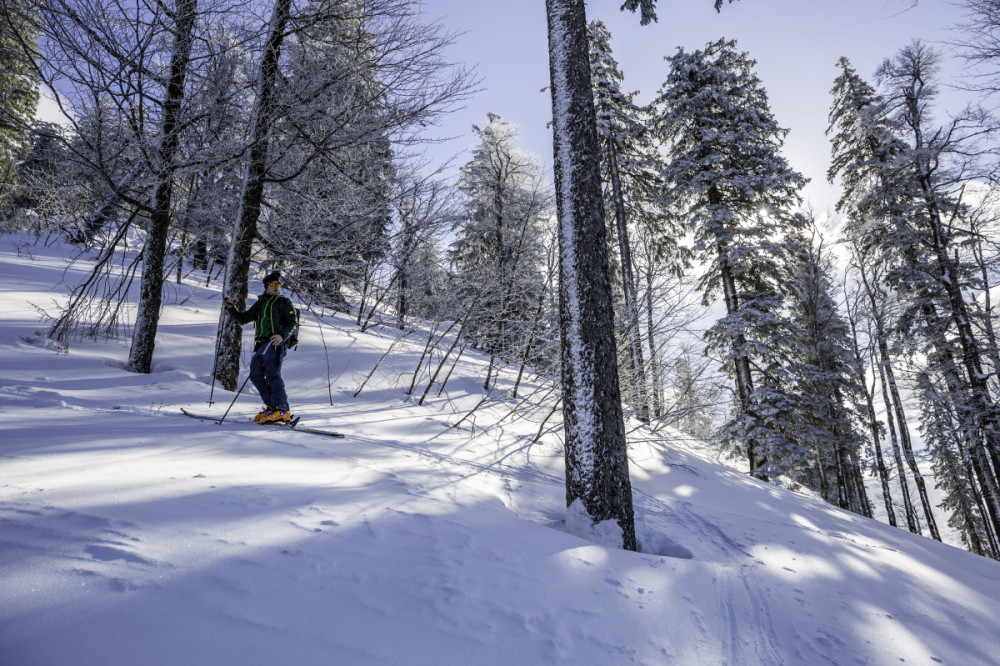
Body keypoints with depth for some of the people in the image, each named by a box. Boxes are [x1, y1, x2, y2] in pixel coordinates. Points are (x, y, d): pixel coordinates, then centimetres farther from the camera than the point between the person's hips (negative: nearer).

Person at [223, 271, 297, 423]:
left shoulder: (284, 302, 6)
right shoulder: (259, 304, 23)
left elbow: (291, 322, -3)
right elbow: (243, 319, 26)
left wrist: (282, 335, -20)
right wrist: (230, 308, 13)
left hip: (275, 343, -7)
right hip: (261, 345, 7)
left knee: (272, 374, -18)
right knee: (256, 375, 3)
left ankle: (282, 410, -23)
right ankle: (271, 406, 9)